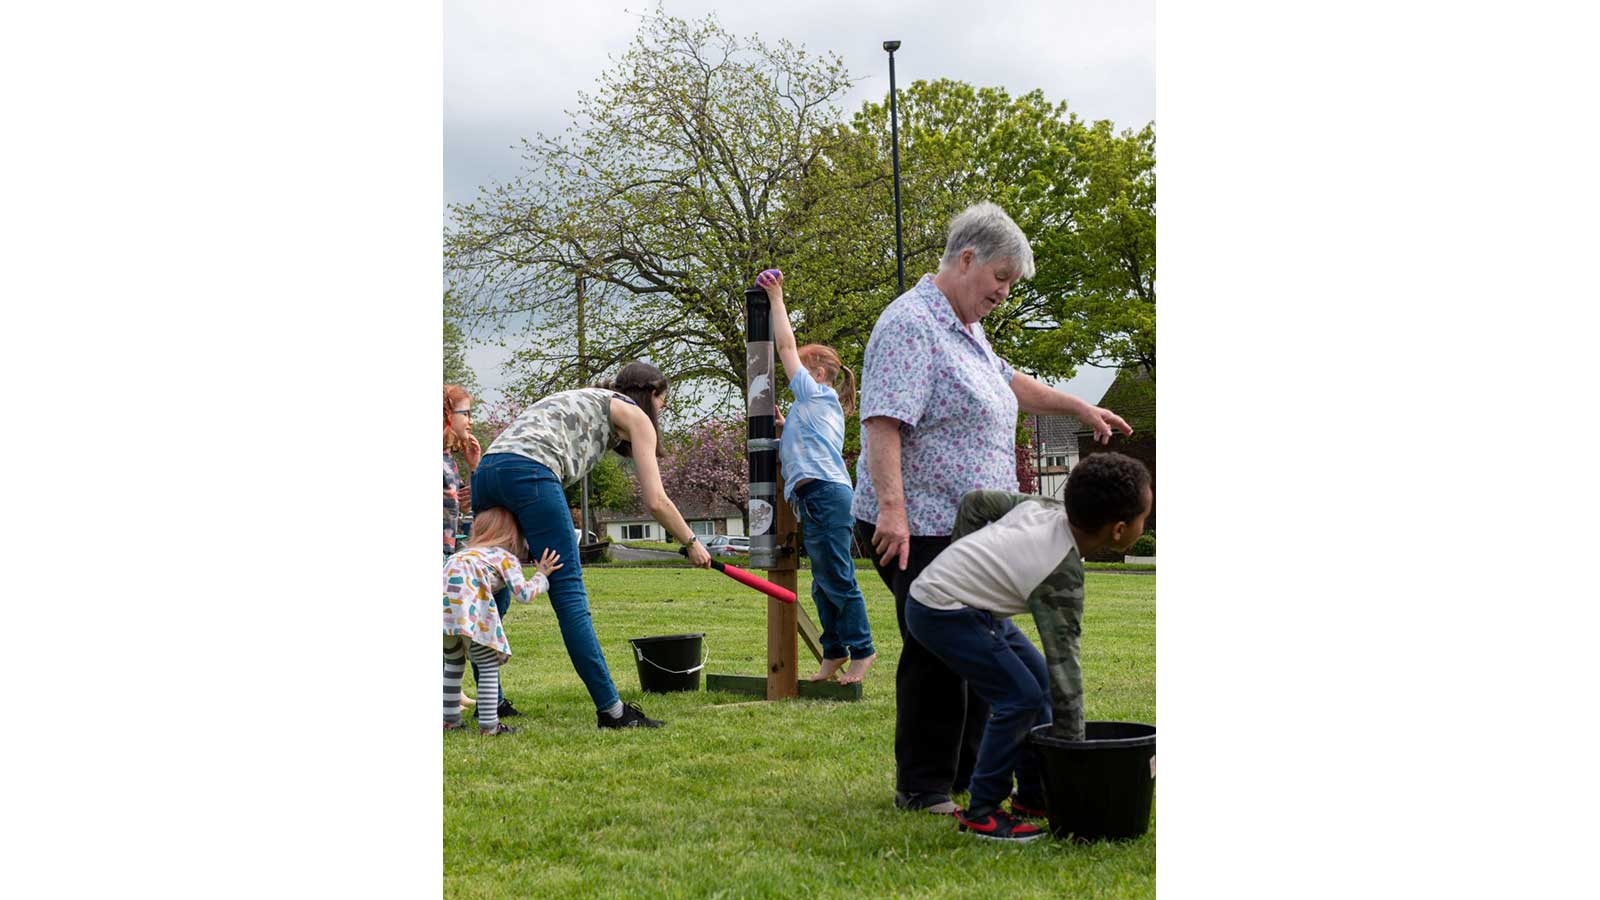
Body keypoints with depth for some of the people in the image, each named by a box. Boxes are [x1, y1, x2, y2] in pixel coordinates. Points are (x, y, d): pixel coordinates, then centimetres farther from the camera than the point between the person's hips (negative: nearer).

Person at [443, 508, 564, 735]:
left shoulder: (466, 552, 38)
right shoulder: (507, 558, 20)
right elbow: (523, 594, 9)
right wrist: (542, 575, 24)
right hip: (465, 598, -6)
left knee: (454, 661, 25)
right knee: (489, 663, 4)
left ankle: (450, 719, 26)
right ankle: (488, 724, -1)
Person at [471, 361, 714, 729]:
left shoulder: (582, 398, 37)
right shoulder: (634, 415, 17)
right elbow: (655, 501, 11)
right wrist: (692, 543, 24)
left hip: (486, 470, 8)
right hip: (529, 472, -7)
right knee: (570, 596, -9)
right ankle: (611, 709, -9)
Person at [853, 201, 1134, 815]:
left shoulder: (966, 331, 18)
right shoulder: (910, 325, -15)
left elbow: (1007, 383, 37)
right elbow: (882, 421, -24)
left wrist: (1078, 408, 39)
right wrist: (891, 505, -32)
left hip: (969, 527, 10)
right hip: (920, 529, -10)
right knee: (936, 655, -6)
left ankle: (968, 770, 25)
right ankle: (922, 788, 3)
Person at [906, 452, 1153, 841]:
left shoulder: (1044, 508, -3)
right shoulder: (1063, 576, -24)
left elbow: (976, 502, 8)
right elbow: (1063, 660, -21)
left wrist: (967, 562, 20)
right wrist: (1072, 746, -15)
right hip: (940, 611, -10)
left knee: (1039, 678, 13)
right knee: (1020, 697, -16)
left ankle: (1033, 796, 21)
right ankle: (980, 813, -6)